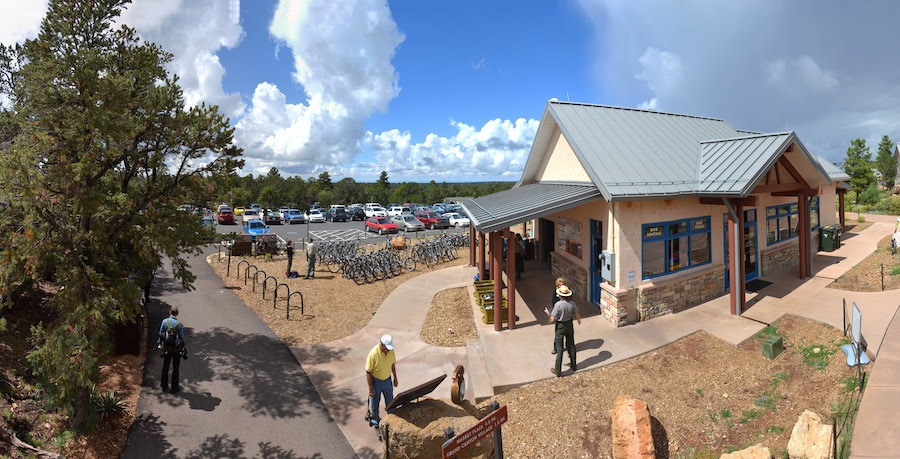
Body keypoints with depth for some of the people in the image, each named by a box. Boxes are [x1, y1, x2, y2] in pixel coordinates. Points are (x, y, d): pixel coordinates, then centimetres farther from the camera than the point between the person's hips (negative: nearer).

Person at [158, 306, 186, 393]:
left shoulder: (164, 321, -10)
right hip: (176, 349, -2)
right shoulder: (179, 324, -15)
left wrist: (160, 344, 13)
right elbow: (182, 338, -8)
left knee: (165, 367, 18)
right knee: (175, 369, 9)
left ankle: (164, 386, 29)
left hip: (166, 348, 2)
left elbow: (160, 334, -2)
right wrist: (183, 348, 7)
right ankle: (174, 387, 17)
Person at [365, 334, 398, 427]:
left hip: (387, 380, 4)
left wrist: (395, 378, 11)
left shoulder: (391, 351, -14)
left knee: (390, 401, 19)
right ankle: (375, 419, 41)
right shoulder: (373, 354, -30)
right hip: (376, 381, -4)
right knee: (375, 402, 16)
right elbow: (368, 372, -21)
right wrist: (370, 388, -18)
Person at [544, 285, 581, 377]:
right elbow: (577, 316, 1)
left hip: (560, 327, -4)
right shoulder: (572, 304, -11)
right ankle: (573, 365, 39)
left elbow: (552, 319, -22)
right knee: (571, 346, 22)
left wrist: (547, 312, -3)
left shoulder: (558, 304, -25)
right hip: (569, 325, 4)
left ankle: (557, 371, 14)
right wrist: (579, 321, 24)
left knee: (559, 349, 6)